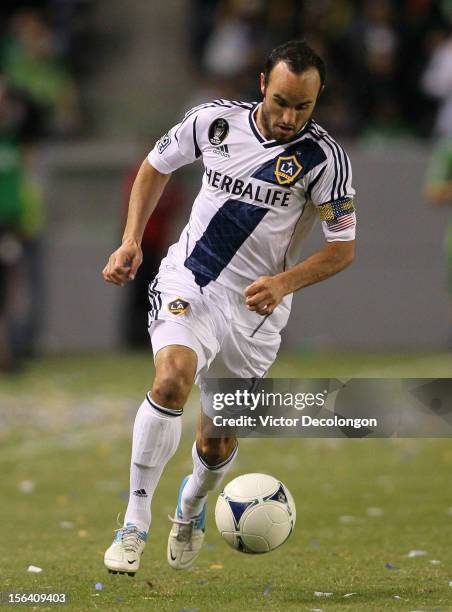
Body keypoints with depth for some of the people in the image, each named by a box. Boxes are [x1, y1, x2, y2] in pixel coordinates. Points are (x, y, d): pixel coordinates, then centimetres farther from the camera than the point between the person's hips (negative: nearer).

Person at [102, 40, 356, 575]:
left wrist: (284, 282, -22)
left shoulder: (325, 158, -12)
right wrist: (131, 242, 1)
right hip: (187, 283, 0)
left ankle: (192, 504, 47)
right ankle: (135, 521, -23)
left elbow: (342, 248, -6)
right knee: (172, 379, -31)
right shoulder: (216, 121, -7)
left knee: (217, 446, 10)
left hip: (254, 309, 0)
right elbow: (156, 166, 12)